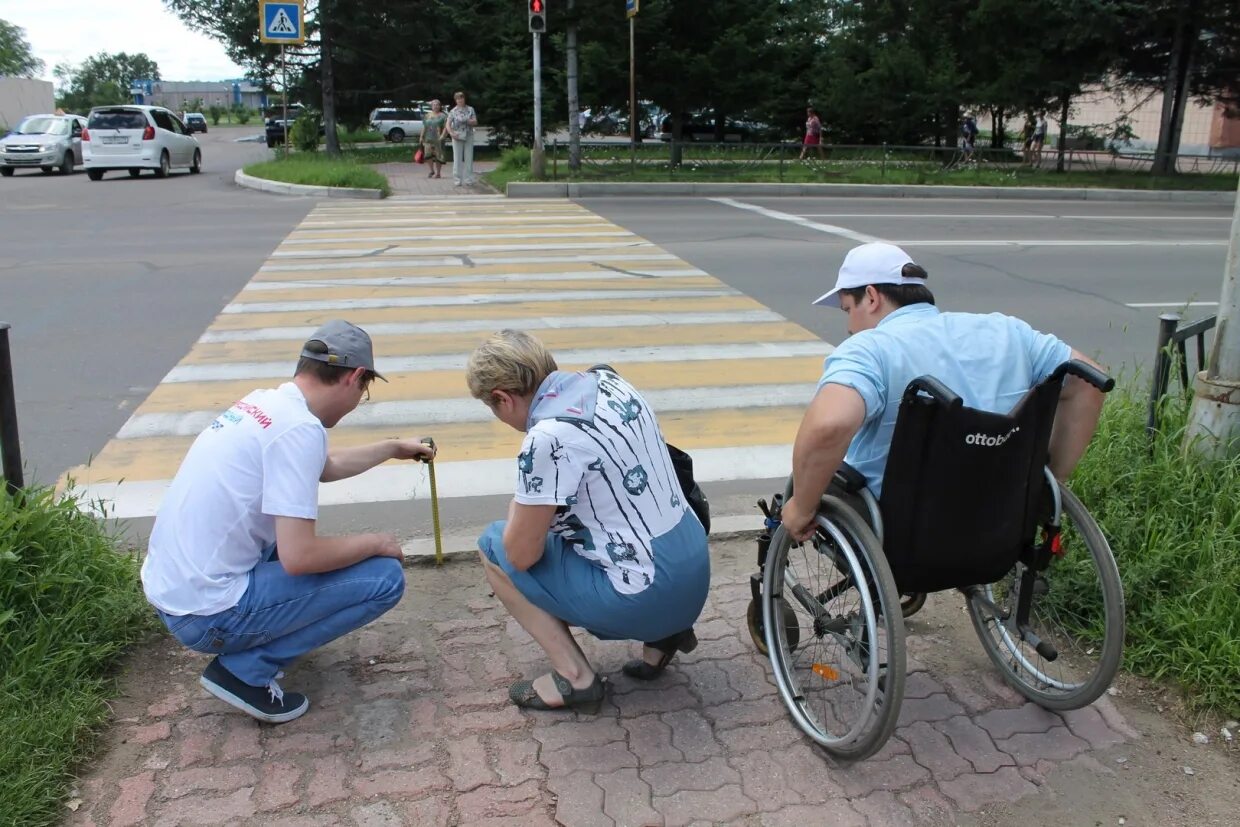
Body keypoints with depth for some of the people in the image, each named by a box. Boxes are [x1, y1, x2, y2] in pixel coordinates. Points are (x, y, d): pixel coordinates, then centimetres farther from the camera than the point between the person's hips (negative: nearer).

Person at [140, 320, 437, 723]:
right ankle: (245, 670, -2)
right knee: (385, 576, -6)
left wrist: (393, 448, 39)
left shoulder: (264, 402, 7)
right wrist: (375, 543, -7)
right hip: (208, 613, -9)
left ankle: (243, 653, 17)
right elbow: (299, 557, -24)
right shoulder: (298, 428, -20)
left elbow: (328, 466, 28)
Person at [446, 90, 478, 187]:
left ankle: (468, 180, 8)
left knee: (469, 158, 2)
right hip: (457, 137, -1)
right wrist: (452, 133, -18)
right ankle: (457, 180, 4)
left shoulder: (470, 109, 7)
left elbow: (475, 122, 3)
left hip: (469, 136, 1)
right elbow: (448, 124, -2)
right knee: (457, 159, -1)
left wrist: (468, 121, -16)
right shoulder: (453, 111, 2)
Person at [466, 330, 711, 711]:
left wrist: (519, 504, 6)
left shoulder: (547, 439, -22)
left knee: (493, 545, 6)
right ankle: (663, 632, 20)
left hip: (648, 600, -8)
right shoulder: (608, 380, 2)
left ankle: (575, 677, 6)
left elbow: (521, 555, -14)